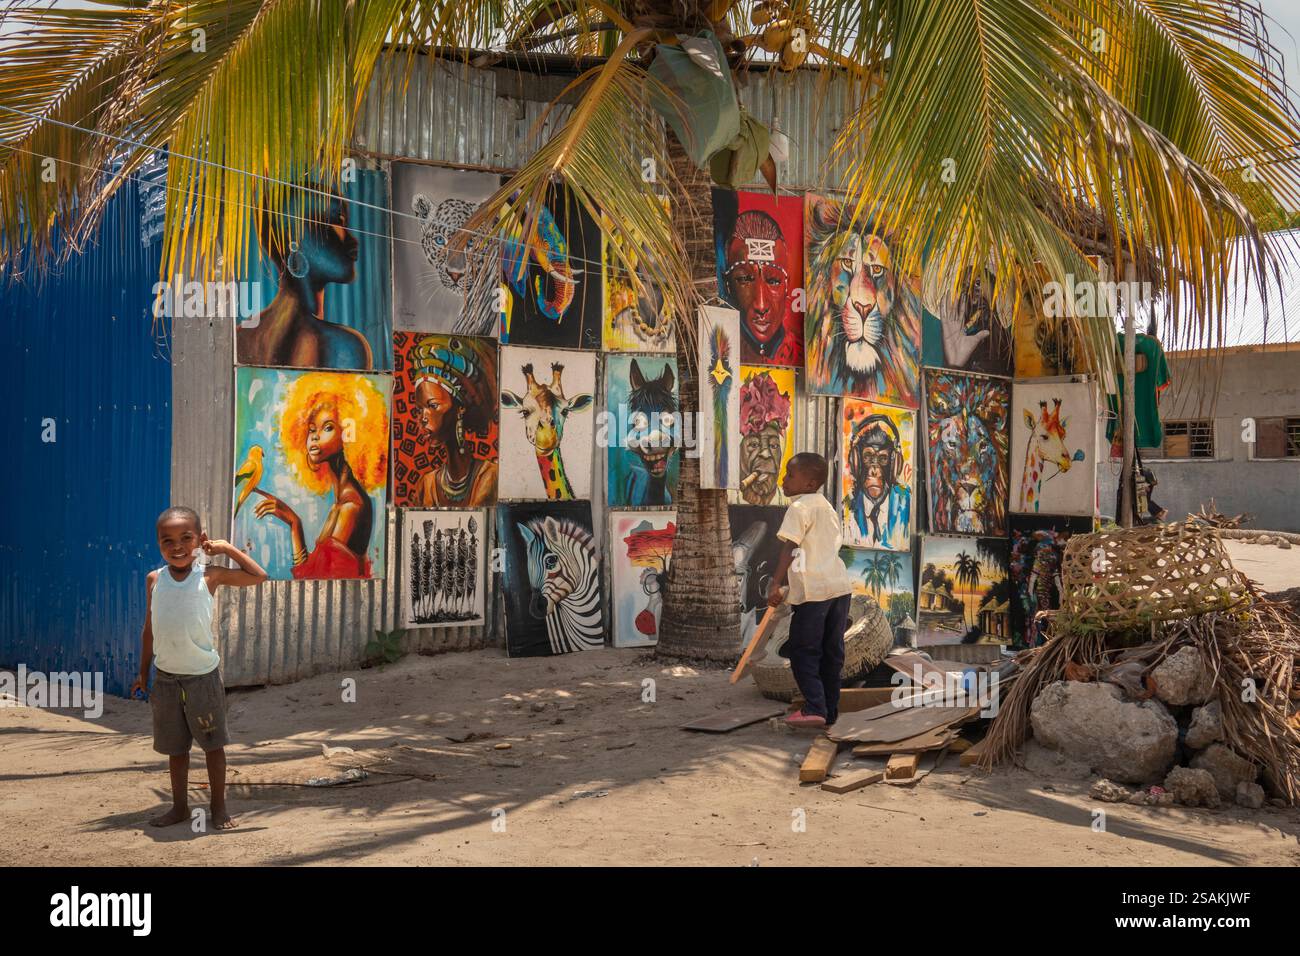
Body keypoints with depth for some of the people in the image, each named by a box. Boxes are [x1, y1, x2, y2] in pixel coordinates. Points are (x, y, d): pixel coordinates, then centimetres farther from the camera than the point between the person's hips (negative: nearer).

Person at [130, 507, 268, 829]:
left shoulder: (209, 576, -7)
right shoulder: (154, 580, 2)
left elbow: (258, 576, -6)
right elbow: (149, 629, 9)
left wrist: (227, 548, -7)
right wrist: (143, 673, 11)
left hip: (203, 675, -3)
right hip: (166, 677, 3)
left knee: (213, 743, 5)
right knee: (175, 747, 13)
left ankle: (219, 807, 16)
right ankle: (180, 806, 26)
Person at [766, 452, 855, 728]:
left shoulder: (799, 508, -6)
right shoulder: (828, 507, 20)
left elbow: (789, 547, -16)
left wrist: (776, 584, -22)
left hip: (813, 589, -8)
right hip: (840, 584, 8)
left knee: (803, 651, -1)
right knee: (832, 651, 12)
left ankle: (814, 708, -9)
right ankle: (830, 710, 17)